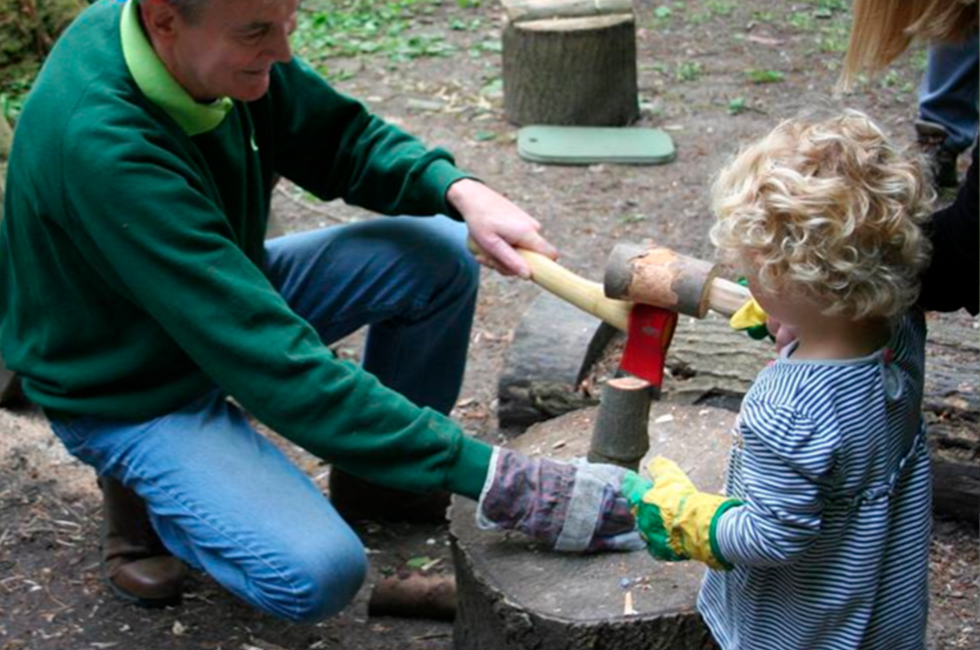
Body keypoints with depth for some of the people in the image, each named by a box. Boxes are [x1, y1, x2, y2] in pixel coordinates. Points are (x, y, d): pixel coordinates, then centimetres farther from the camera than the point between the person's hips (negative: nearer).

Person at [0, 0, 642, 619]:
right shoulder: (101, 142, -37)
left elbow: (337, 136, 2)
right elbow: (279, 368, -39)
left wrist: (459, 190, -20)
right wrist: (492, 479, -39)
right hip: (128, 391, -7)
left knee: (439, 256, -8)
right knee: (318, 573, -25)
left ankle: (390, 490, 13)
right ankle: (142, 490, 5)